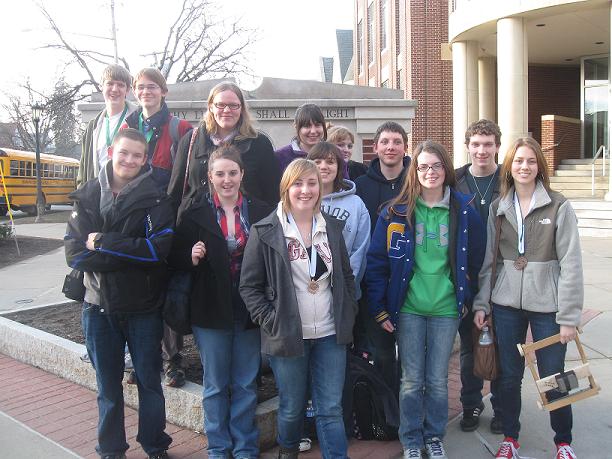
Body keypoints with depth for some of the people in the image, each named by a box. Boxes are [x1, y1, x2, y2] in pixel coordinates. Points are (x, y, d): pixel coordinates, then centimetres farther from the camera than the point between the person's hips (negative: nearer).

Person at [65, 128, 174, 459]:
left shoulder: (155, 199, -7)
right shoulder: (87, 196, 1)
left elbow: (158, 249, -21)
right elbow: (74, 254, -8)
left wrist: (102, 244, -19)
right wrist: (129, 254, -19)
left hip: (143, 307, -2)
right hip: (99, 306, 2)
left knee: (149, 381, 11)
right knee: (107, 385, 15)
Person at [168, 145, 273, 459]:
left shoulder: (261, 212, -1)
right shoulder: (195, 212, -2)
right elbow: (176, 259, 0)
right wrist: (193, 257, -19)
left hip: (249, 311, 1)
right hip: (211, 310, 0)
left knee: (246, 384, 11)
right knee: (215, 384, 12)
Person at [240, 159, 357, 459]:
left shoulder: (332, 227, 6)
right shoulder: (265, 231, -8)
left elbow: (347, 277, 14)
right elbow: (249, 285, -6)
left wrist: (348, 314, 5)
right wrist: (270, 321, -13)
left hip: (330, 334, 3)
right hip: (288, 336, -2)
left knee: (331, 409, 8)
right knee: (292, 408, 14)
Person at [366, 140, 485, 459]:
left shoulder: (463, 210, -2)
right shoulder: (397, 212, -5)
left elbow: (475, 259, 9)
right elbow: (376, 261, -3)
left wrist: (467, 298, 9)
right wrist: (379, 309, -6)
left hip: (446, 308, 1)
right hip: (408, 308, -1)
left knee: (438, 380, 12)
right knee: (412, 380, 9)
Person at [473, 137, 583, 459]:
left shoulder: (558, 207, -5)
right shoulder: (498, 207, 6)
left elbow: (571, 264, -7)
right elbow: (488, 260, 8)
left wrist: (569, 316, -10)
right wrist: (481, 304, 3)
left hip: (547, 306, -3)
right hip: (506, 304, 3)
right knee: (509, 376, 11)